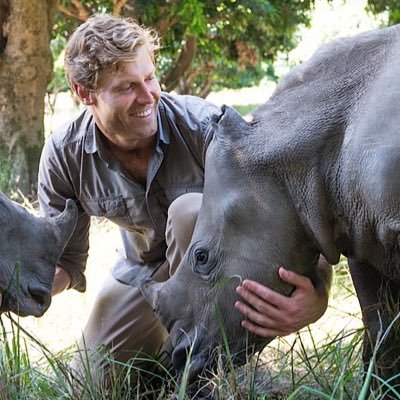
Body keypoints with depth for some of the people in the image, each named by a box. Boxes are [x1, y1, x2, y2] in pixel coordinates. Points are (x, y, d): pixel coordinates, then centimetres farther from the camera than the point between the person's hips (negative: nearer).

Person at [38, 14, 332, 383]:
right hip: (142, 269, 4)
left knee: (190, 209, -36)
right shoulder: (63, 156, -19)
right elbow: (67, 263, -9)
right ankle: (162, 339, 27)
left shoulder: (202, 124, -31)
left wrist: (317, 296, -59)